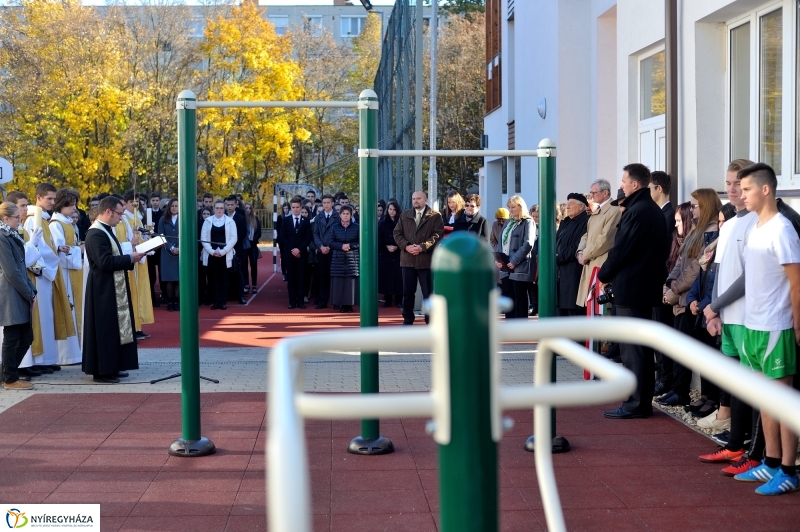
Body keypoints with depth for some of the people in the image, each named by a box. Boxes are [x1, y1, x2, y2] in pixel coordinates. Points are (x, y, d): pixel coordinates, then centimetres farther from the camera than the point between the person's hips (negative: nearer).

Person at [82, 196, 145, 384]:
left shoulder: (106, 230, 13)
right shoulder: (96, 234, -19)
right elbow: (105, 262, -27)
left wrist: (130, 258, 2)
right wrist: (130, 258, -18)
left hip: (113, 289, 10)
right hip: (104, 290, -10)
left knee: (116, 327, 14)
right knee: (105, 329, -4)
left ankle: (112, 366, 21)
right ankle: (102, 371, 2)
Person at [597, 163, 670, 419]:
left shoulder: (636, 211, -17)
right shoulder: (654, 210, 13)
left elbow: (620, 249, -17)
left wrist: (604, 276, -2)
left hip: (629, 287, -10)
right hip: (648, 285, 10)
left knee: (631, 348, -5)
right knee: (642, 346, 13)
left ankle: (635, 403, -2)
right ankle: (644, 399, 19)